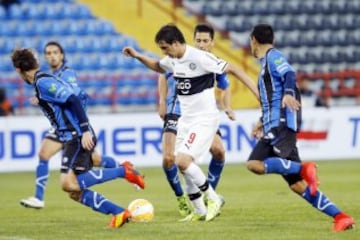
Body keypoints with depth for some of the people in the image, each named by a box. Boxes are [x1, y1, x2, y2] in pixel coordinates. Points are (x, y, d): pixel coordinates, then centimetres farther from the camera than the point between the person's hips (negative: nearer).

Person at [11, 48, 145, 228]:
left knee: (69, 184, -21)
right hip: (73, 139, 10)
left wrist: (85, 130, -25)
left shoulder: (43, 82, -11)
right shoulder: (42, 82, 19)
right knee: (75, 192, 5)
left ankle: (123, 171, -14)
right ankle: (119, 213, 3)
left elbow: (74, 100, -21)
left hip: (78, 137, -10)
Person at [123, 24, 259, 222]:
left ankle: (213, 199, -6)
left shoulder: (199, 58, -19)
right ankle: (199, 211, 18)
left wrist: (257, 92, -18)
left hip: (205, 119, -9)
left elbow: (232, 69, -15)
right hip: (186, 120, 9)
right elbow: (158, 67, 30)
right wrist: (137, 56, 17)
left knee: (183, 161, -21)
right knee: (181, 163, 6)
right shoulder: (172, 60, 5)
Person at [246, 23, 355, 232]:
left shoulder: (273, 57, -1)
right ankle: (341, 217, -4)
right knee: (297, 184, 1)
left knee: (255, 164, -25)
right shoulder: (268, 61, 28)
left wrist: (288, 94, -39)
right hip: (276, 126, 9)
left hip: (282, 123, -9)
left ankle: (304, 169, -30)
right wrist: (264, 122, 42)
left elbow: (290, 75, -21)